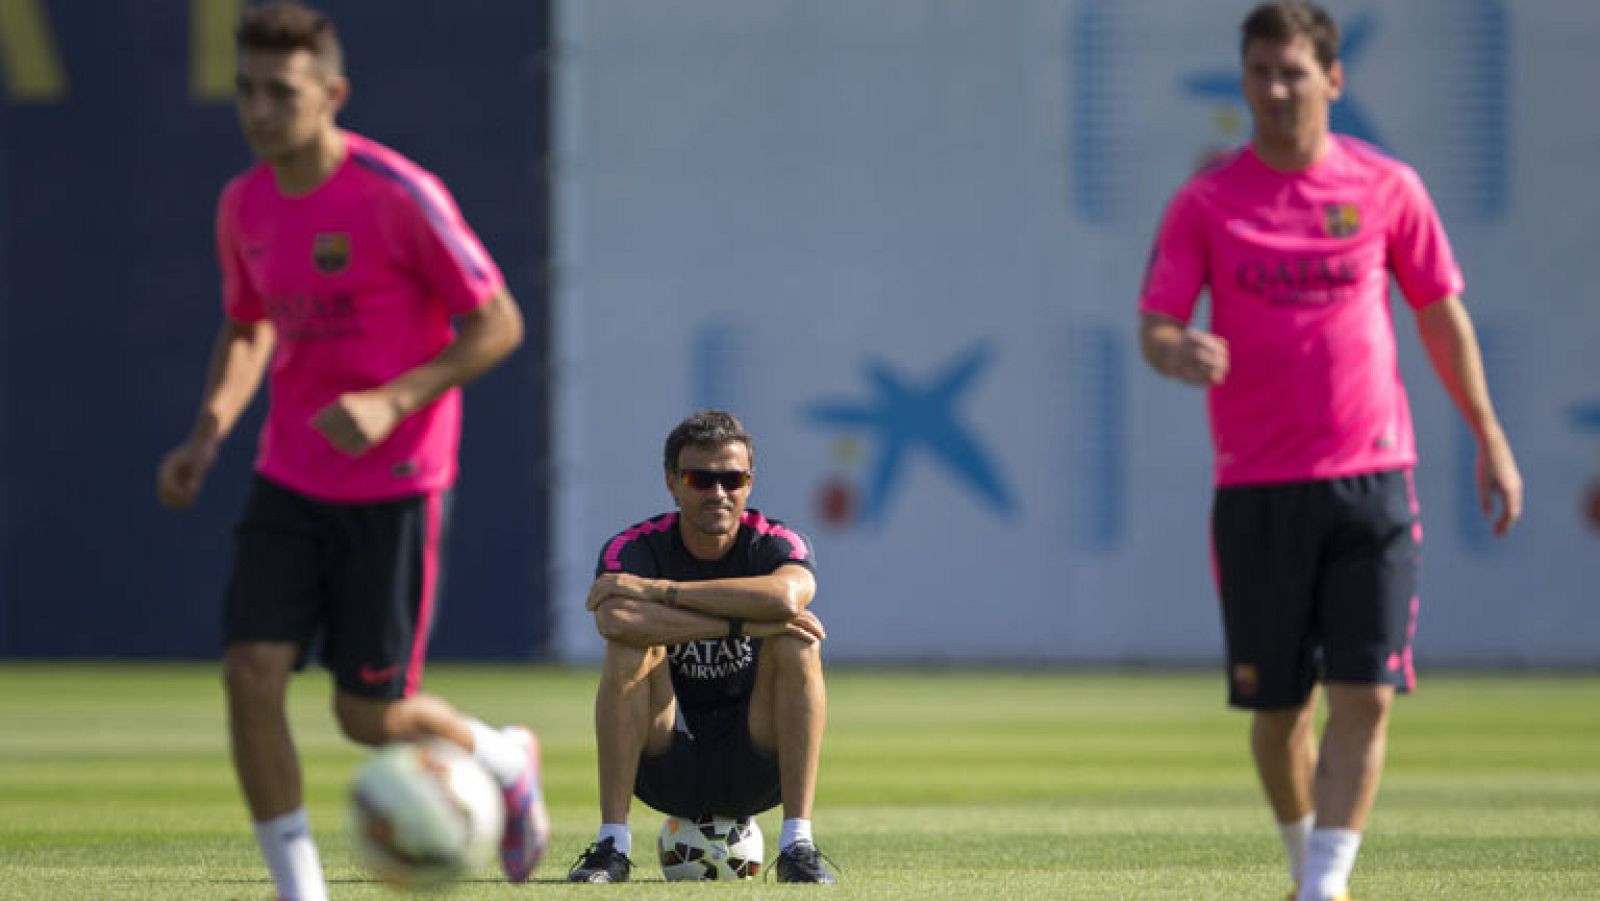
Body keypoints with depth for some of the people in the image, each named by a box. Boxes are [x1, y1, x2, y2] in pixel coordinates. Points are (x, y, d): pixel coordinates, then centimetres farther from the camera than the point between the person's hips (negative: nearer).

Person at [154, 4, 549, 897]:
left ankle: (507, 759, 34)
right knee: (251, 674, -12)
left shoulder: (399, 197, -16)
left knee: (370, 717, 1)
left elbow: (498, 324, -11)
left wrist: (390, 402, -23)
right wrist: (207, 436, 3)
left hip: (393, 488, -5)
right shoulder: (245, 206, 3)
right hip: (290, 481, 5)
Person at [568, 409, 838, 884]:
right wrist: (744, 624, -35)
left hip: (755, 770, 0)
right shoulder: (633, 548, -7)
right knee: (632, 647, -25)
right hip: (665, 769, 0)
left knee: (797, 645, -23)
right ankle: (611, 845, -24)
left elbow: (785, 595, -34)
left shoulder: (777, 544, -6)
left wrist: (659, 590, -31)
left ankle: (797, 844, -26)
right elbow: (614, 619, -33)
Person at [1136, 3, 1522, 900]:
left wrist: (1490, 438, 12)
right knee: (1278, 707, 5)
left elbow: (1443, 314, 12)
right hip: (1256, 488, 0)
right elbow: (1154, 324, -4)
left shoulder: (1386, 187, 4)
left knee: (1363, 696, -11)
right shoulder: (1206, 202, 1)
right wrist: (1177, 353, -28)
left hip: (1372, 482, 0)